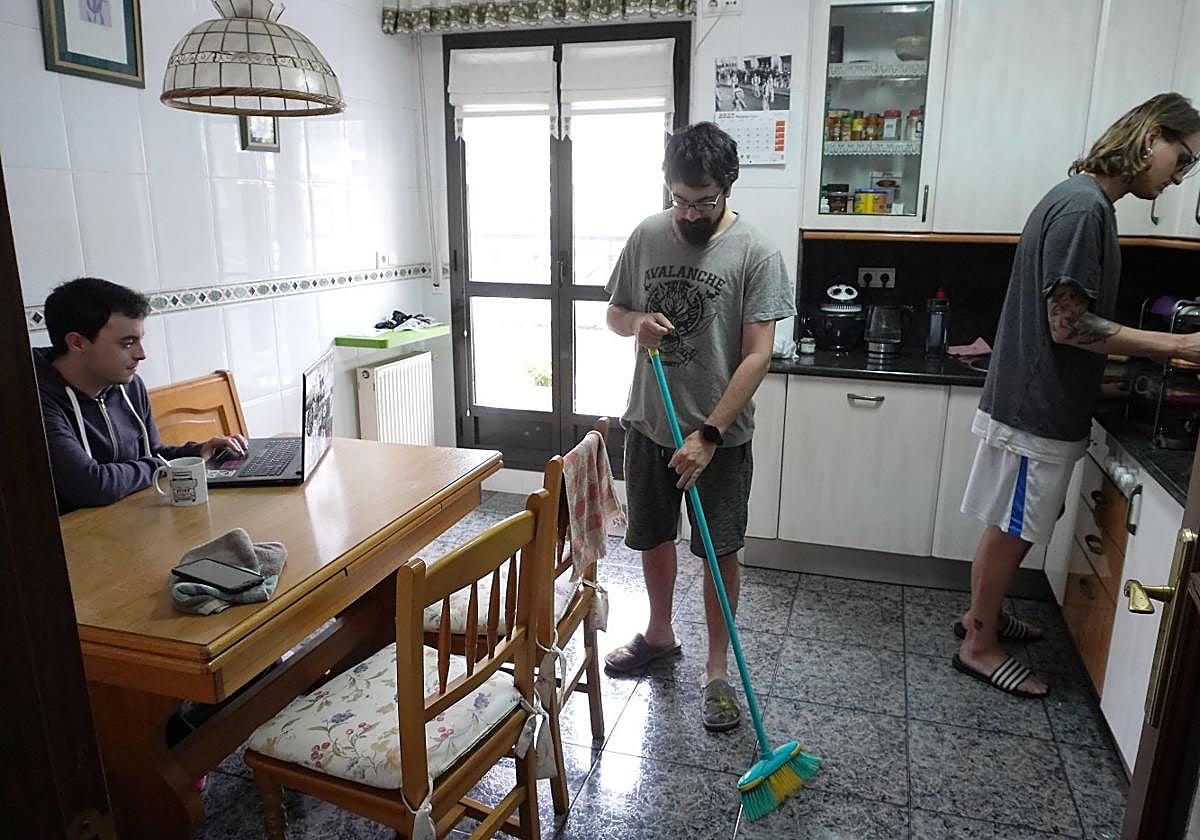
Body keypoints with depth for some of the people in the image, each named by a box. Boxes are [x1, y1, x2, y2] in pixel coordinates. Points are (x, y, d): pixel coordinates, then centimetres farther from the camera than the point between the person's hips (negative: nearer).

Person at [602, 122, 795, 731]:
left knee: (720, 552, 6)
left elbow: (756, 356, -16)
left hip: (720, 435, -4)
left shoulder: (756, 254, -13)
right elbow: (613, 313, 11)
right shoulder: (646, 236, 0)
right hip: (649, 424, 4)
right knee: (653, 538, 18)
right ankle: (659, 635, 41)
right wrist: (636, 323, -14)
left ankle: (717, 672, 23)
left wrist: (708, 435, -22)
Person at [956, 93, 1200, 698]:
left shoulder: (1082, 199, 14)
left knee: (1013, 524, 20)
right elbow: (1069, 325, -23)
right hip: (1037, 407, -10)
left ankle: (982, 613, 36)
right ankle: (980, 645, 19)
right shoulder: (1083, 207, -18)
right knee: (1011, 529, 3)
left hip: (1035, 397, 10)